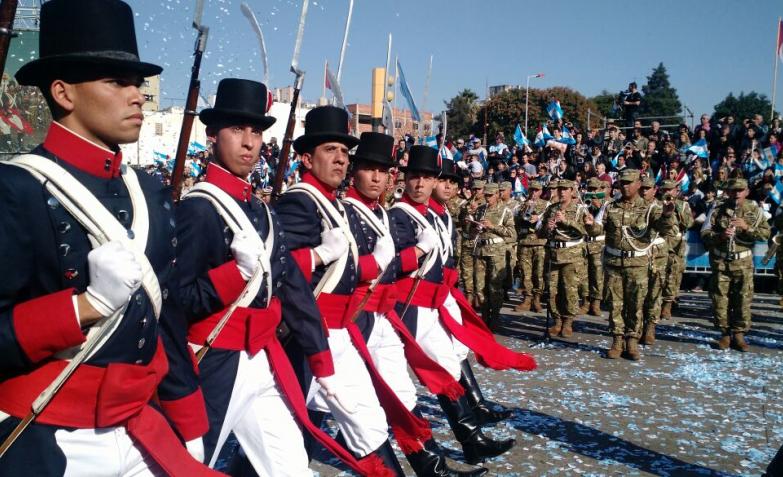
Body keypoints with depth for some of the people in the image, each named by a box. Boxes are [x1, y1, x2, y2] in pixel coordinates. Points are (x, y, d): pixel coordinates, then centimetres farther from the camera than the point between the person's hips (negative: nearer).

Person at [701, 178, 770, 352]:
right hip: (720, 261, 0)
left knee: (743, 299, -1)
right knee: (720, 298, 0)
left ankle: (739, 334, 10)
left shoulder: (755, 210, 4)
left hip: (743, 262, 0)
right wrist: (720, 235, -18)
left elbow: (766, 233, -2)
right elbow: (704, 233, 0)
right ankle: (725, 334, 12)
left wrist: (747, 227, -17)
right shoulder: (717, 210, 3)